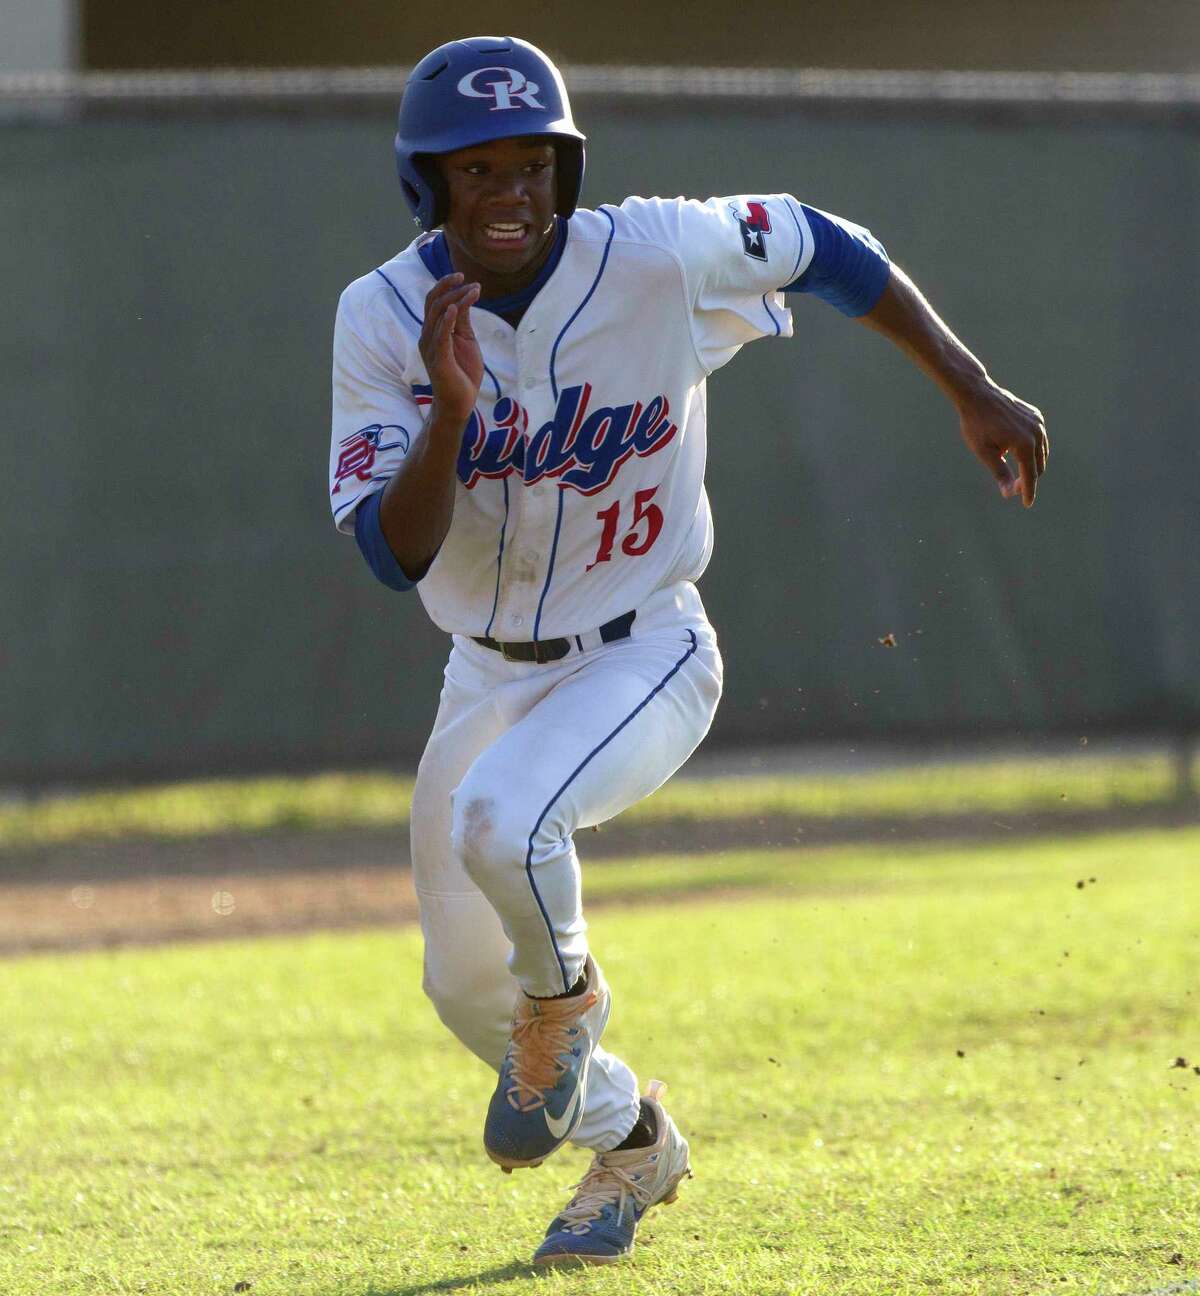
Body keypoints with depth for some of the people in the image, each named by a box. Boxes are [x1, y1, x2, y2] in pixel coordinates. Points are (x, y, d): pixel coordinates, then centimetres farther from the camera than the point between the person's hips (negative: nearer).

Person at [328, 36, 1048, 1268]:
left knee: (501, 820, -33)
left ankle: (566, 995, 1)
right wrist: (452, 409, -37)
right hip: (489, 675, 4)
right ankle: (631, 1139, 41)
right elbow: (395, 553, -21)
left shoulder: (659, 259, -19)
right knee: (464, 982, 11)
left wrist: (973, 392, 0)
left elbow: (824, 245, -2)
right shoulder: (382, 319, -15)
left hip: (641, 658, -4)